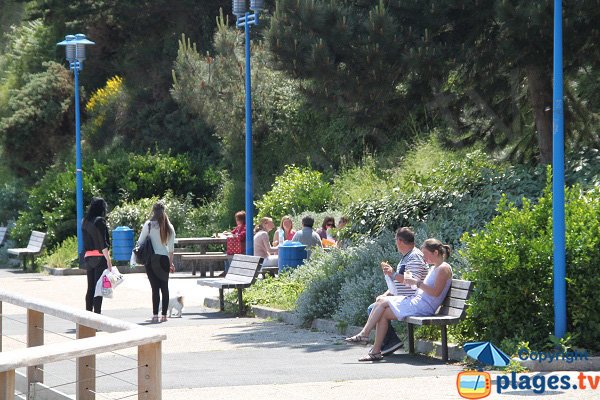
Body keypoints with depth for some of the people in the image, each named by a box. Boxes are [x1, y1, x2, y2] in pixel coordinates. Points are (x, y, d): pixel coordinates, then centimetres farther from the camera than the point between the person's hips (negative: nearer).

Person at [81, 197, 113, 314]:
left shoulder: (85, 222, 11)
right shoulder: (100, 221, -10)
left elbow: (85, 241, 13)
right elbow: (103, 243, -15)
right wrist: (108, 260, -14)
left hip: (88, 257, 7)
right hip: (99, 257, -7)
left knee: (90, 288, 11)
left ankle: (88, 312, 11)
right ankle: (97, 312, -7)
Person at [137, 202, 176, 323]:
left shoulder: (149, 224, -5)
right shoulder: (169, 227, 5)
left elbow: (140, 242, -4)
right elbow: (171, 248, 9)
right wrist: (171, 263, 18)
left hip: (152, 259, -3)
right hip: (164, 259, 3)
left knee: (155, 288, -3)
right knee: (165, 287, 8)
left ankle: (155, 315, -7)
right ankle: (164, 315, 7)